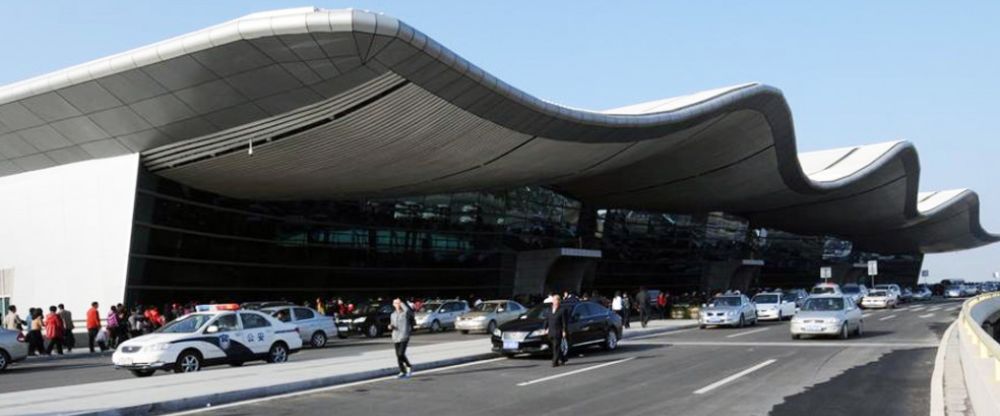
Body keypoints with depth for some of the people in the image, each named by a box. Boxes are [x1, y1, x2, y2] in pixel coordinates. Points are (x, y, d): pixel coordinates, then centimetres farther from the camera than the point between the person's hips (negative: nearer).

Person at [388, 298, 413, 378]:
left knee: (401, 354, -15)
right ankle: (402, 372, 14)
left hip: (404, 337, -6)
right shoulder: (393, 315, 13)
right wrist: (390, 326, -2)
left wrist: (401, 303, -16)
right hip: (395, 337, 6)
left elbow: (408, 310, -30)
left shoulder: (406, 313, -4)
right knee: (398, 356, 4)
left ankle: (409, 366, 8)